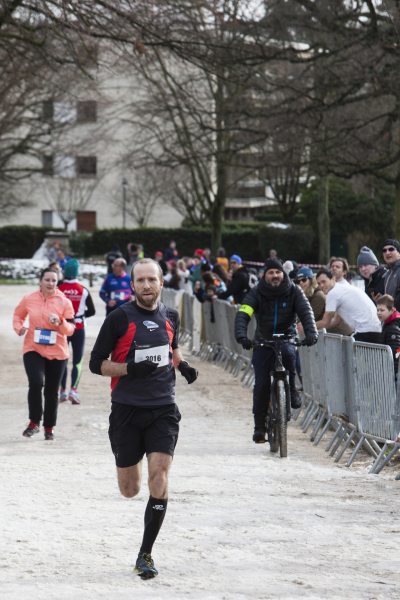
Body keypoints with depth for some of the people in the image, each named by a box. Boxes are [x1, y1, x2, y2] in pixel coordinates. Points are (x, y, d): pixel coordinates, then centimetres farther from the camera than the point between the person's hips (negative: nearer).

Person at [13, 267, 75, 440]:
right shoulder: (29, 299, 1)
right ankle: (34, 422, -5)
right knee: (35, 382, -22)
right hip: (33, 349, -1)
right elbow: (18, 315, 19)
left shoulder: (64, 302, -1)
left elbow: (71, 329, -1)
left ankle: (49, 427, 25)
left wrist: (60, 322, -22)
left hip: (57, 352, 1)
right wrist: (19, 327, -2)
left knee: (52, 392, 7)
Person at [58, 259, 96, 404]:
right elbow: (92, 311, 0)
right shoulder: (83, 290, -5)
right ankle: (73, 390, -13)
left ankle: (63, 391, 12)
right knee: (77, 361, 3)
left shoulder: (58, 289, -8)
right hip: (78, 329, 0)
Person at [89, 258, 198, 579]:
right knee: (130, 490, 6)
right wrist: (131, 368, -19)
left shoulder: (170, 316, 6)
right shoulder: (119, 318, -6)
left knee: (159, 475, -15)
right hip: (126, 409, -2)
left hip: (163, 409, 2)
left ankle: (146, 554, -6)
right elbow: (96, 363, -4)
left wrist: (181, 364, 6)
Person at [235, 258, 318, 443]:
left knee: (288, 353, -37)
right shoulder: (256, 293, -5)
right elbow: (243, 315, -17)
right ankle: (259, 426, 4)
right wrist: (241, 336, -37)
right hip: (263, 341, 0)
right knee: (262, 384, -10)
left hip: (286, 339, 0)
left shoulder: (294, 292, -3)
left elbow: (306, 312, -13)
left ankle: (292, 389, -14)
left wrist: (311, 332, -33)